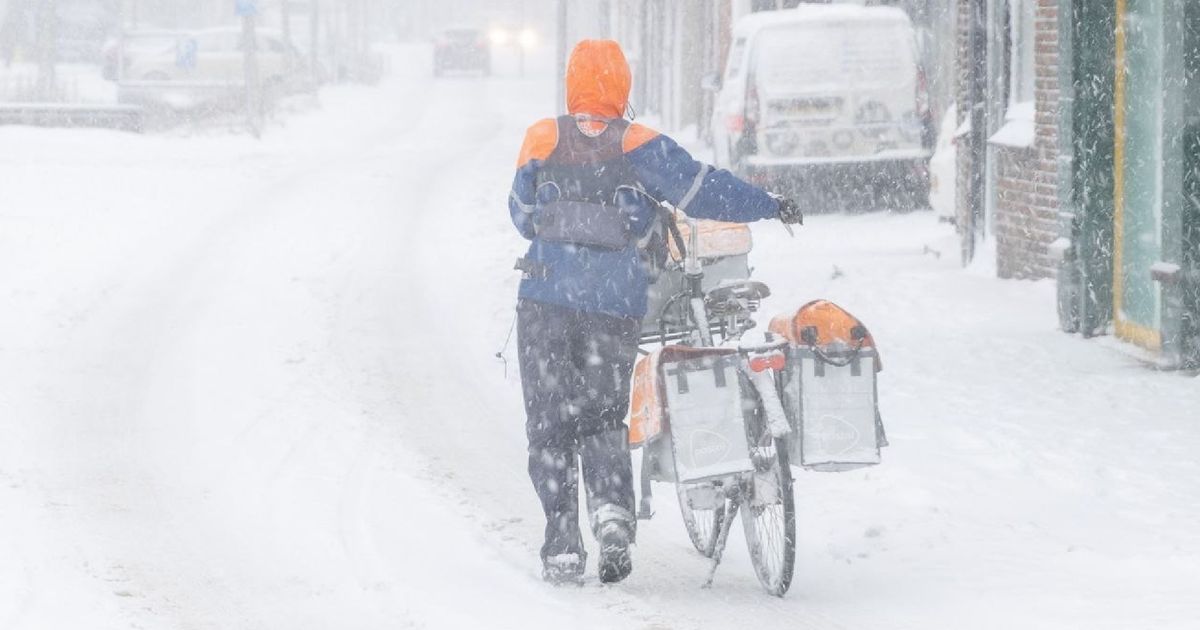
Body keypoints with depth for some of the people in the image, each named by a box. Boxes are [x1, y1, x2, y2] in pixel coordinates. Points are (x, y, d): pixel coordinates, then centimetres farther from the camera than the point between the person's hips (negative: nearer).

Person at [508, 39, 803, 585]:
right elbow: (700, 189, -2)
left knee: (550, 422, 6)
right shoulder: (639, 146, -1)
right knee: (603, 416, 14)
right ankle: (612, 507, -13)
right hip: (615, 304, 0)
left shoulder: (541, 140, 3)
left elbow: (522, 217, 13)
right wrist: (771, 207, 9)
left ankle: (562, 542, -2)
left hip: (546, 298, 0)